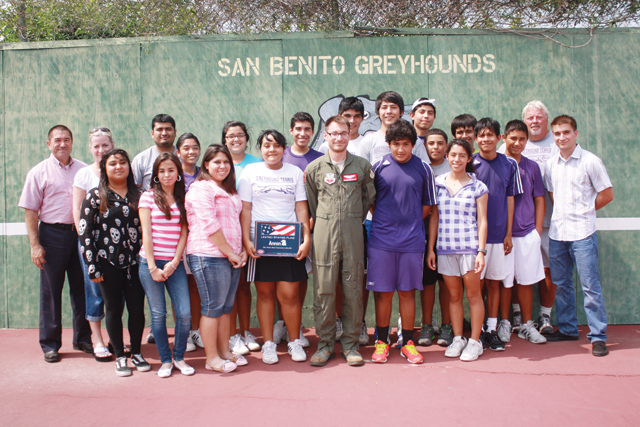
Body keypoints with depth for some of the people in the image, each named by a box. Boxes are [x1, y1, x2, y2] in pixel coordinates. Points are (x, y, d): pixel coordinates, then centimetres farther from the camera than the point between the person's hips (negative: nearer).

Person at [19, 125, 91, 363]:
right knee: (51, 291, 5)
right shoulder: (39, 172, 2)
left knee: (81, 288, 8)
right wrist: (35, 245, -9)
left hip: (80, 234, 2)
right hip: (52, 234, -2)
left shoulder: (83, 170, 8)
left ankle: (83, 339, 21)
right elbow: (30, 211, -1)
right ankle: (50, 344, 15)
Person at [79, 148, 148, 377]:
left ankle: (137, 353, 22)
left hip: (134, 261, 2)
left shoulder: (138, 195, 8)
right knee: (113, 309, 6)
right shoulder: (95, 196, 1)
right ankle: (120, 357, 19)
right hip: (108, 263, -2)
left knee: (137, 308, 5)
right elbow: (85, 232, -3)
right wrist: (92, 265, -7)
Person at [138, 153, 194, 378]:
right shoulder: (148, 197, 2)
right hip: (151, 263, -2)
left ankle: (179, 358, 17)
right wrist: (152, 267, -9)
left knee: (185, 313, -3)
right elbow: (146, 233, -2)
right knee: (158, 314, 4)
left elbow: (183, 233, 5)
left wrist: (174, 263, -7)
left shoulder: (183, 199, 10)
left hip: (175, 264, 2)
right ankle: (165, 361, 18)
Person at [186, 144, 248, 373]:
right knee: (212, 307, -2)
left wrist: (242, 250, 8)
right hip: (209, 256, -8)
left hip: (231, 257, 8)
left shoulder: (229, 190, 20)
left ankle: (225, 352, 24)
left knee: (226, 306, 13)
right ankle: (212, 358, 8)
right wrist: (230, 253, -13)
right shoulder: (201, 188, -8)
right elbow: (209, 225, -15)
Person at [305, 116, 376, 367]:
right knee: (323, 289, 0)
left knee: (353, 289, 4)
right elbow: (311, 203, 12)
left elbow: (370, 198, 16)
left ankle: (350, 343, 15)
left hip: (353, 233, 1)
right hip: (324, 233, 0)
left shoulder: (362, 166, 6)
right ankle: (325, 343, 12)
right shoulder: (314, 168, 5)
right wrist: (324, 223, 10)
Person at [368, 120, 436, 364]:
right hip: (382, 240, 0)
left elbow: (427, 206, 10)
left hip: (412, 241, 1)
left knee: (408, 292, 8)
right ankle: (382, 342, 18)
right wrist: (384, 222, 3)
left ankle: (408, 343, 20)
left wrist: (410, 224, 5)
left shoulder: (423, 169, 3)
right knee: (383, 292, 5)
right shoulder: (378, 167, 2)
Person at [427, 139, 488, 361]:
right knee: (453, 295, 10)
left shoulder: (478, 187, 1)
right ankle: (457, 338, 22)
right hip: (445, 248, 2)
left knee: (473, 295, 4)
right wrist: (430, 248, 6)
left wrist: (481, 251, -7)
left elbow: (482, 220, 0)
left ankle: (475, 341, 15)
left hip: (470, 247, -2)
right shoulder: (437, 183, 7)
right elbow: (434, 217, 9)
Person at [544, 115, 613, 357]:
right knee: (561, 284, 13)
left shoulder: (590, 161, -5)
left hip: (582, 232, -5)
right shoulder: (550, 164, 9)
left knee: (590, 285, -4)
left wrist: (583, 210, 2)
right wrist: (563, 212, 9)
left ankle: (598, 335, 5)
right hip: (557, 232, 5)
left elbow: (607, 195, -2)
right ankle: (567, 329, 26)